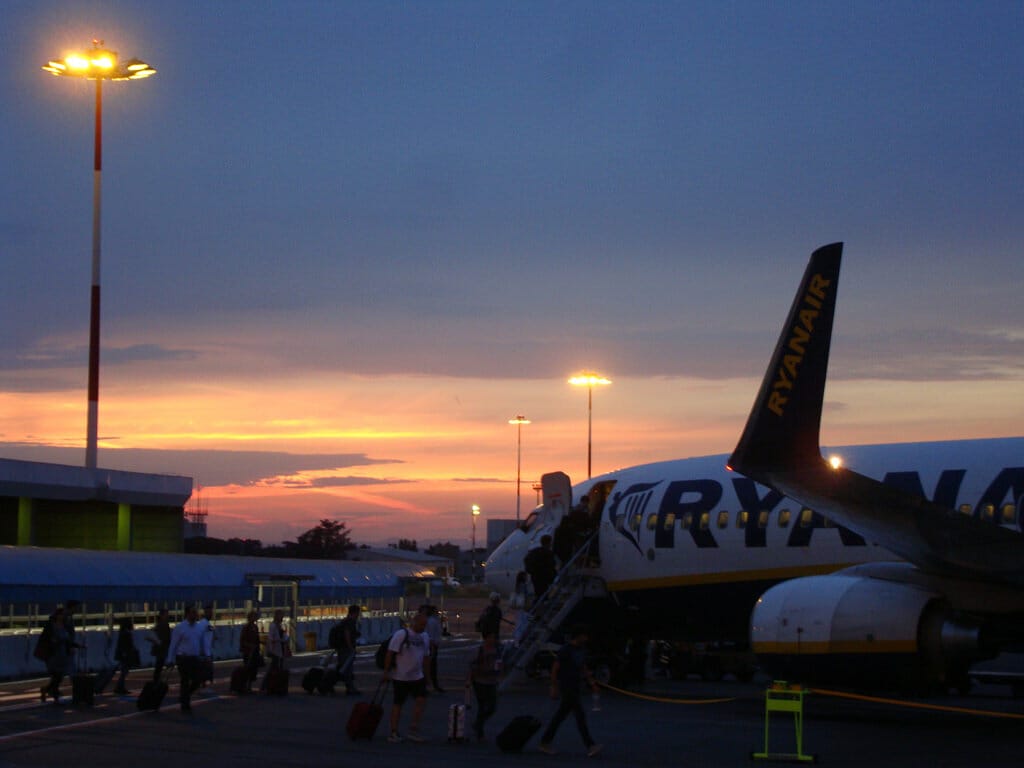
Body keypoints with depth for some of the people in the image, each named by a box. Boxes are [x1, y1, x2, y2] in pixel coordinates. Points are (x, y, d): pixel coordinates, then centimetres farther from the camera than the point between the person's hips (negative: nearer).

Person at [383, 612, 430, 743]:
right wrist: (386, 672, -17)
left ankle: (413, 729, 1)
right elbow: (390, 653, -14)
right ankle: (394, 732, 10)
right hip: (401, 676, -6)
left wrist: (425, 675, 18)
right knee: (398, 703, 2)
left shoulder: (424, 637, 9)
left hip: (417, 677, 6)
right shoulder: (401, 634, -13)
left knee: (421, 700, -8)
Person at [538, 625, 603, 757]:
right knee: (580, 715, -12)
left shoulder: (582, 650, 12)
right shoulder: (565, 650, -13)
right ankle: (590, 746, -14)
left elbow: (584, 668, 20)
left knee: (561, 716, 11)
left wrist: (592, 683, 9)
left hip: (577, 688, 8)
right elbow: (555, 669, -11)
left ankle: (545, 742, 19)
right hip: (567, 688, -8)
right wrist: (554, 688, -13)